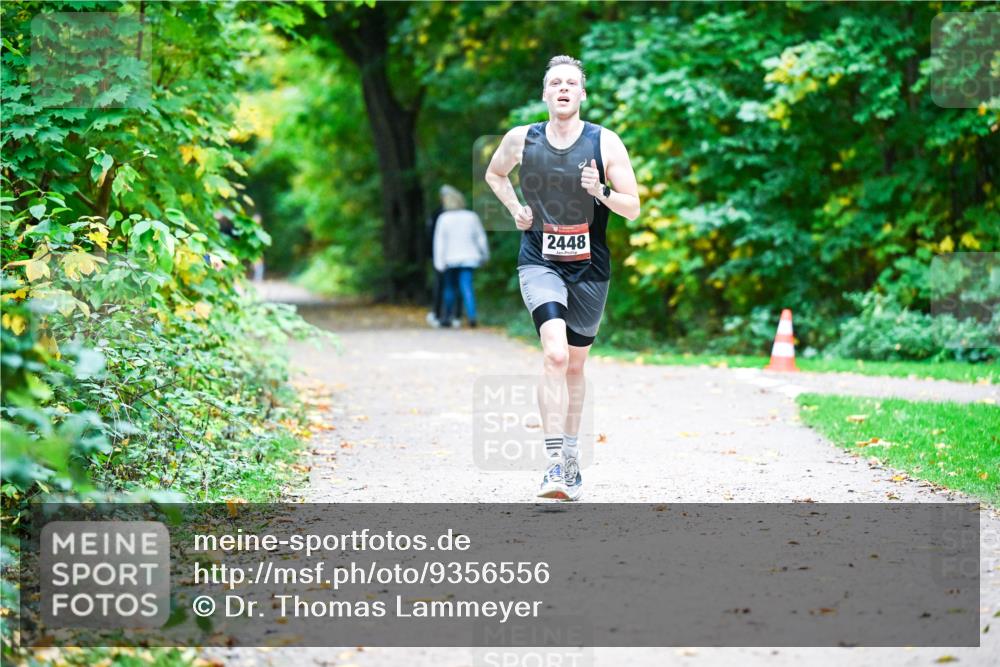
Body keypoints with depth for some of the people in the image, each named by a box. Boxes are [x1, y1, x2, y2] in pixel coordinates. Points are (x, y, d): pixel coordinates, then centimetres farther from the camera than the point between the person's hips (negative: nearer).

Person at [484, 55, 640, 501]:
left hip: (589, 268, 2)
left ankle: (570, 458, 34)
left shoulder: (605, 143, -6)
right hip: (540, 263, -1)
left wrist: (601, 192, -24)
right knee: (555, 354, -23)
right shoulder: (521, 140, -3)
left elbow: (633, 209, -5)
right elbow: (494, 174, 19)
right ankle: (555, 465, -27)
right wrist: (515, 210, 4)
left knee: (575, 366, 15)